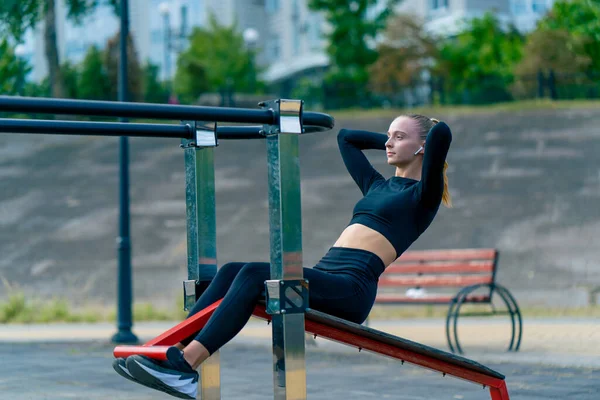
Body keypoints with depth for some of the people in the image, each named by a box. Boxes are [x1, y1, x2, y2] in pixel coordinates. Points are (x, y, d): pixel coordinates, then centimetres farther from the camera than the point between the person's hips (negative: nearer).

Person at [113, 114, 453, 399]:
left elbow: (442, 133, -11)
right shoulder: (377, 185, 27)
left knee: (255, 274, -28)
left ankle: (185, 366, -39)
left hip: (353, 288, -9)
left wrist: (421, 141, 9)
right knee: (231, 271, -11)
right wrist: (390, 141, 38)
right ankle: (172, 352, -23)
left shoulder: (422, 194, 4)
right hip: (324, 279, 9)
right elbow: (345, 137, 41)